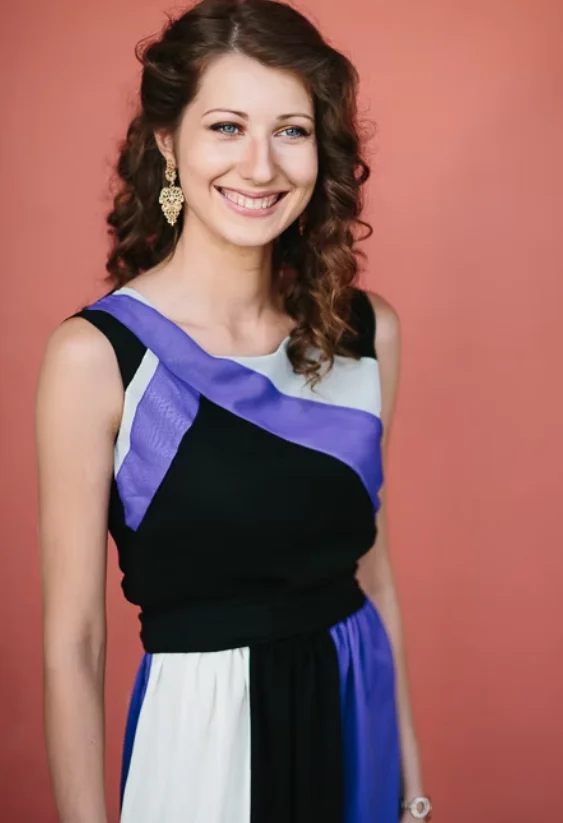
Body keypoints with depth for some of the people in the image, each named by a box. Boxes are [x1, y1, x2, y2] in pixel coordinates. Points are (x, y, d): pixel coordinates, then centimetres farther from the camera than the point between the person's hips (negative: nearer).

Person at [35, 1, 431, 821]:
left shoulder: (367, 330, -4)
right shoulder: (97, 354, -17)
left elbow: (372, 572, 5)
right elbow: (73, 645, -12)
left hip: (357, 719, 4)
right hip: (201, 730, -4)